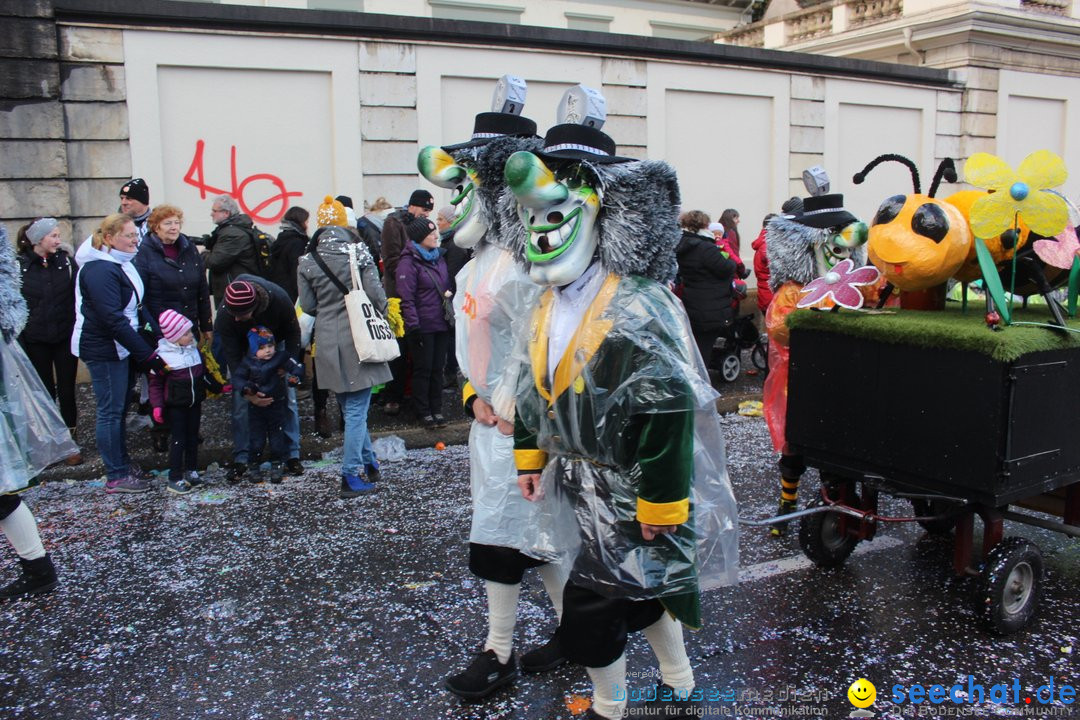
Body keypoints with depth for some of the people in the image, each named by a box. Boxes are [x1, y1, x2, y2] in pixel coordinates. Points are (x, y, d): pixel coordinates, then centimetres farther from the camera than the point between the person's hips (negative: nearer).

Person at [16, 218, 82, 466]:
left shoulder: (66, 261, -1)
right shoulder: (19, 266, -3)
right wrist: (19, 340, -4)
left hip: (65, 337, 0)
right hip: (36, 340, 0)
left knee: (67, 391, 5)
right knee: (45, 392, 11)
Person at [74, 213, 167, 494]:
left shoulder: (120, 264, 10)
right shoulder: (99, 270, -20)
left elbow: (134, 307, 18)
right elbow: (113, 319, -25)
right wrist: (146, 354, -25)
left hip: (120, 347, 9)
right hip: (104, 350, -9)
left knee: (118, 408, 17)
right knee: (111, 411, -2)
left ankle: (122, 463, 29)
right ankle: (116, 477, 6)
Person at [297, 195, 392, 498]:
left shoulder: (307, 261, 0)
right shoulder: (358, 251, -8)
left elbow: (308, 306, 3)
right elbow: (375, 294, -10)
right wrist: (382, 315, 10)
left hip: (328, 342, 3)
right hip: (358, 339, -3)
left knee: (351, 408, 18)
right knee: (357, 409, 2)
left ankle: (369, 463, 28)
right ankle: (352, 476, 3)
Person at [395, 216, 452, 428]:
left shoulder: (438, 257, 11)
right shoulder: (409, 261, -12)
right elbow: (406, 298, -16)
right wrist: (414, 326, -18)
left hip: (441, 323, 6)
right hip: (423, 327, -6)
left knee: (438, 368, 11)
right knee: (423, 369, 3)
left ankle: (437, 409, 22)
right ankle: (424, 412, 15)